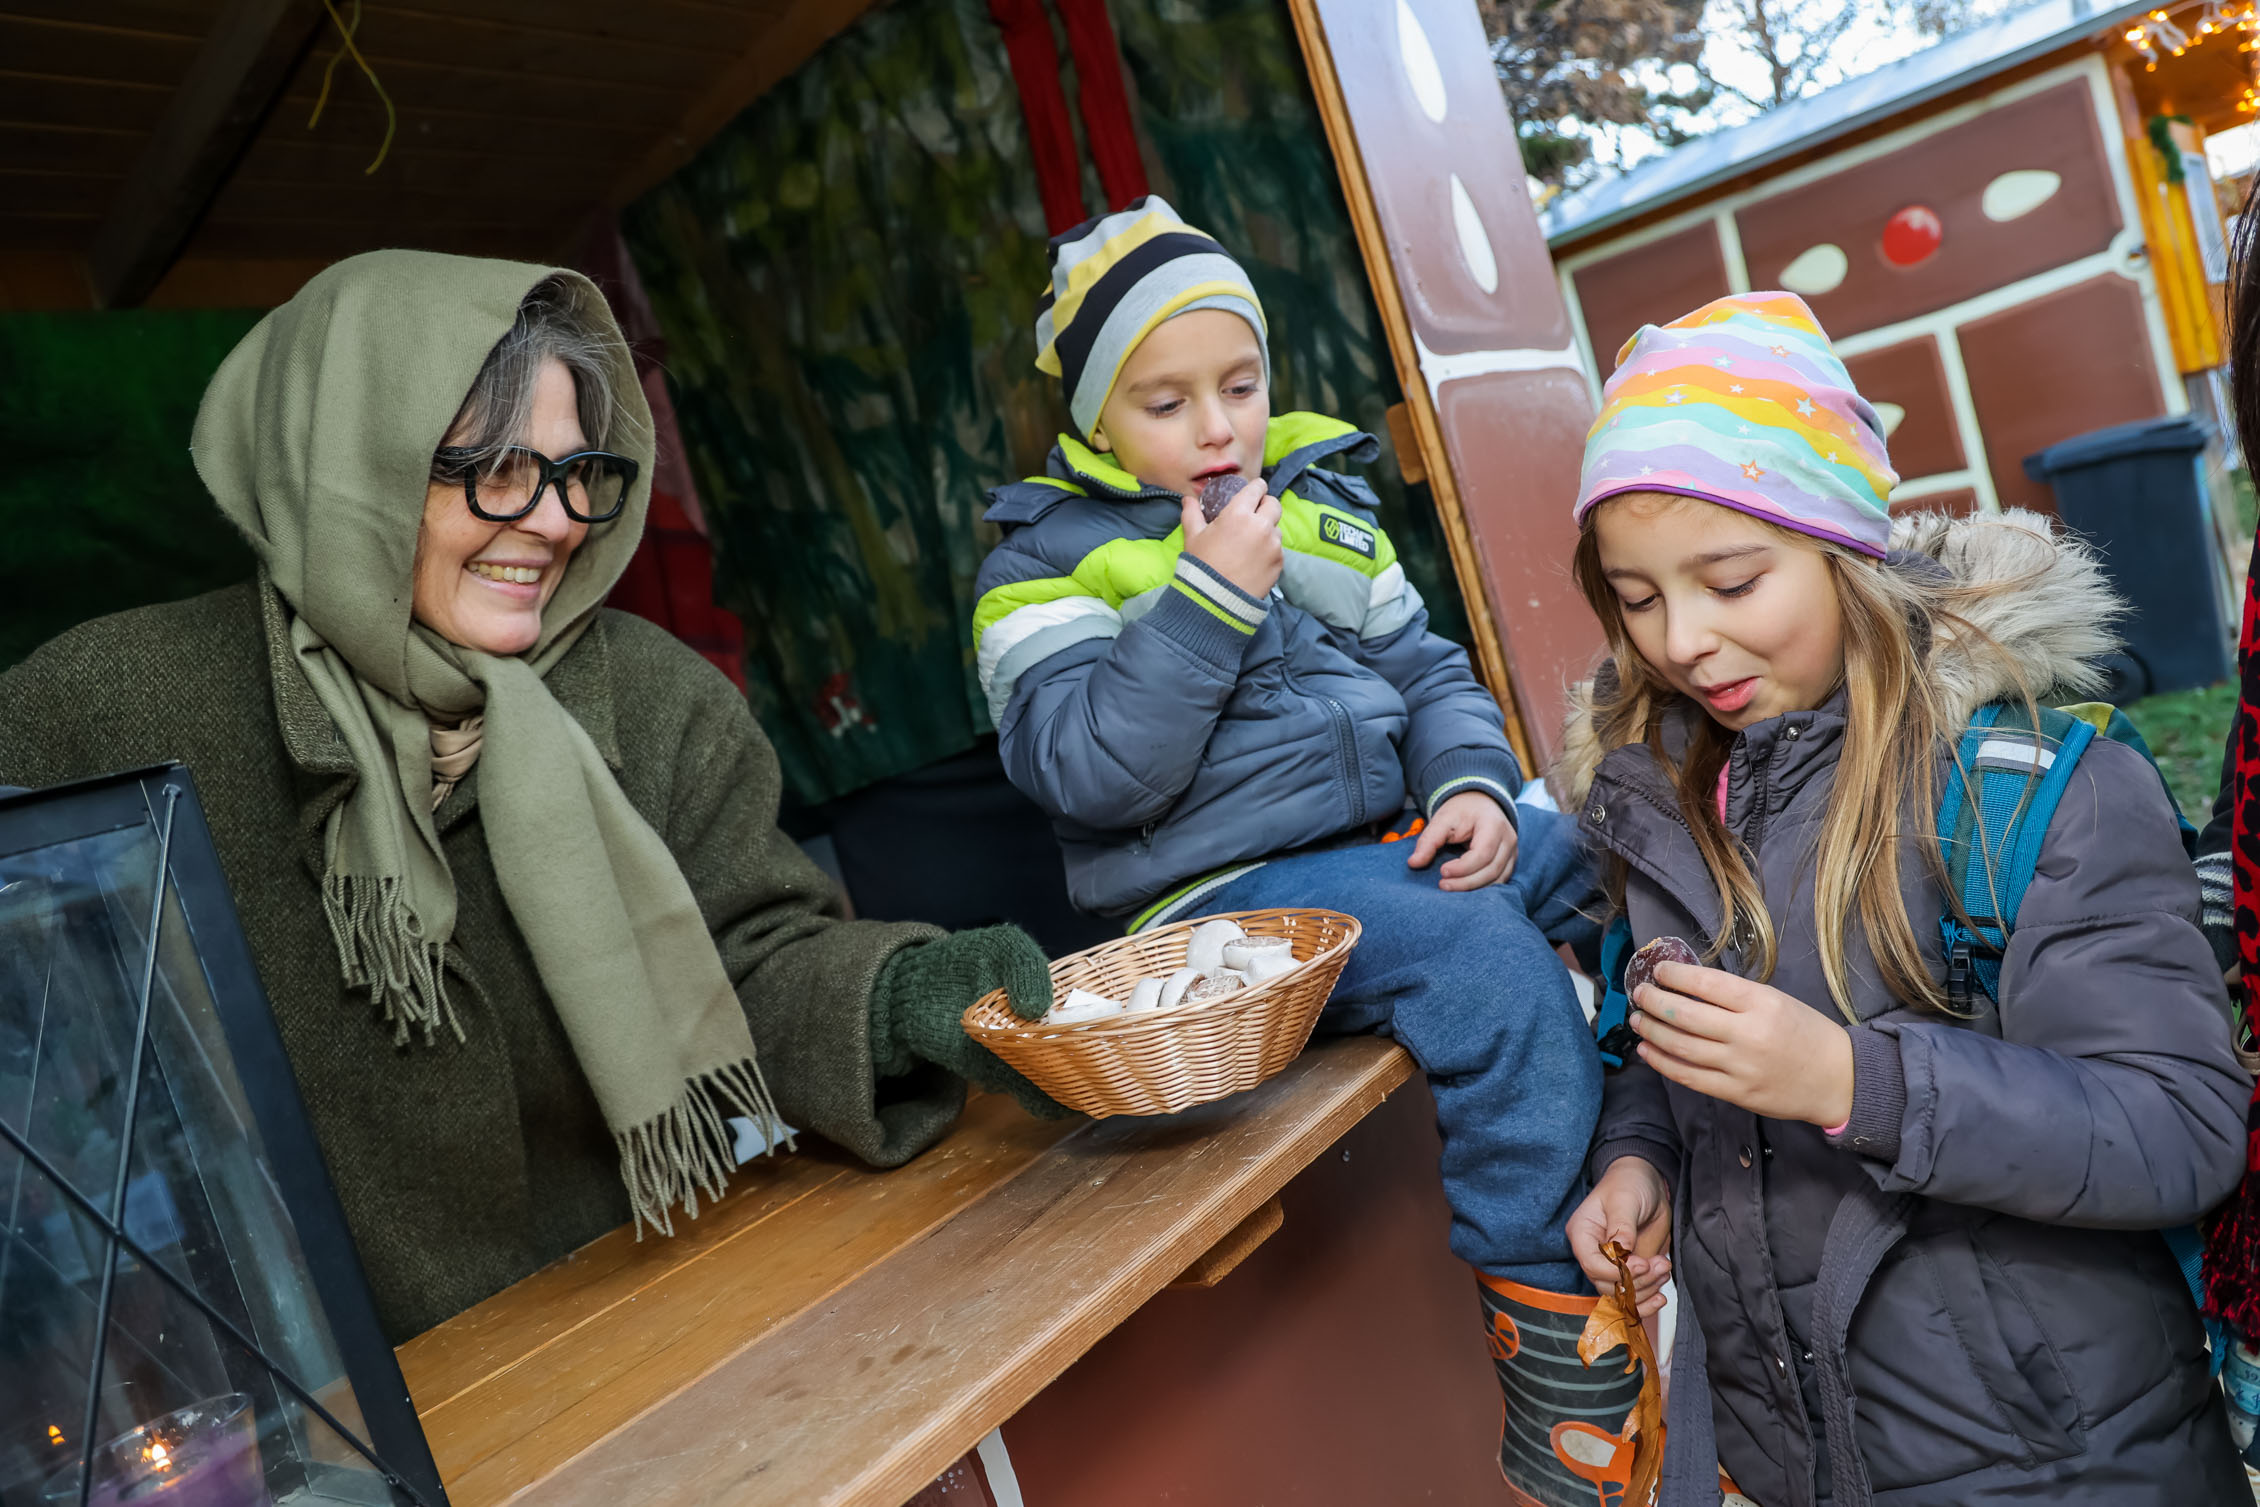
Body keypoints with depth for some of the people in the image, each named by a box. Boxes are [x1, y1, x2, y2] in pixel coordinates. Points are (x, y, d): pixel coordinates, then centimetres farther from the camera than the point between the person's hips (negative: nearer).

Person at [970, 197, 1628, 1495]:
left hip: (1390, 838, 7)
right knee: (1485, 955, -29)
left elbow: (1426, 669, 16)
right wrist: (1212, 595, -18)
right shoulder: (1049, 564, -2)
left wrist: (1473, 783, -4)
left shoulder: (1323, 502, 15)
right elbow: (1089, 772, -16)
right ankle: (1550, 1321, -16)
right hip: (1227, 894, -6)